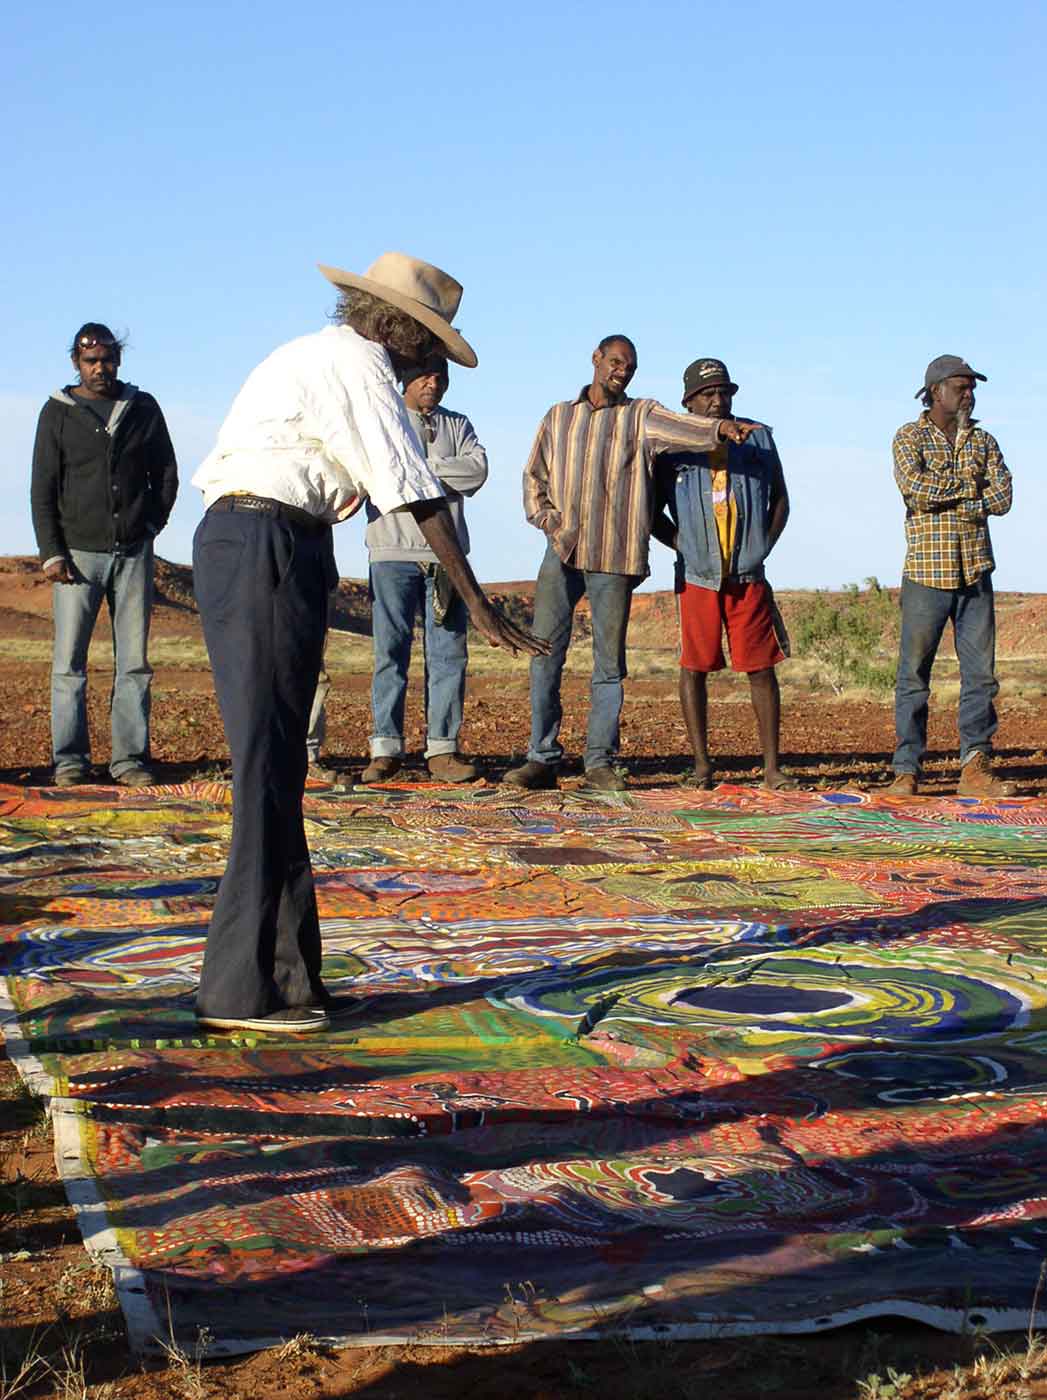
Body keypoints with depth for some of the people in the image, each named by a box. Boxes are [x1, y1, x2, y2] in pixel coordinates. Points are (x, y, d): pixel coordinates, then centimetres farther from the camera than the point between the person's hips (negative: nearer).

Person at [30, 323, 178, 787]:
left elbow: (166, 474, 18)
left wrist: (150, 525, 5)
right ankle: (70, 759, 0)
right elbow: (42, 488, 2)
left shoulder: (143, 408, 10)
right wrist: (51, 552, -7)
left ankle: (130, 757, 4)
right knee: (69, 662, -4)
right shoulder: (58, 413, 4)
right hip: (78, 553, -2)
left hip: (133, 552, 2)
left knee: (134, 661, 1)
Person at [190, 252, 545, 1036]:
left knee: (274, 763, 9)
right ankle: (243, 987, -9)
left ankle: (285, 974, 13)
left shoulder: (318, 356, 24)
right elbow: (416, 492, -12)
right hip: (268, 546, -10)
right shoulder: (359, 364, -7)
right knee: (269, 765, -10)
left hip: (233, 540, 10)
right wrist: (477, 604, -12)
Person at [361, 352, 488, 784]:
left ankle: (442, 748, 3)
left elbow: (478, 469, 0)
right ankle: (385, 748, -2)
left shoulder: (457, 425, 19)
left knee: (449, 651, 0)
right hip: (394, 551, -2)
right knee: (390, 650, -4)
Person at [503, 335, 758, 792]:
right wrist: (545, 517, 0)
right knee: (544, 653, -2)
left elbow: (676, 426, -12)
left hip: (614, 557, -2)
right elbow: (534, 475, 19)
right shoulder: (559, 417, 17)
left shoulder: (640, 415, 9)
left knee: (609, 662, 1)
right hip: (561, 551, 2)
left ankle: (600, 761, 7)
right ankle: (542, 759, 3)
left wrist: (718, 427, -32)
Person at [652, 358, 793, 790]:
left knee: (761, 668, 0)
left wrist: (762, 547, 6)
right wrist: (679, 542, -3)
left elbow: (780, 498, 16)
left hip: (749, 576, 1)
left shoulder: (758, 438, 9)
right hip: (698, 576, -1)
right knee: (695, 667, 0)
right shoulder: (672, 445, 4)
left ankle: (772, 768, 4)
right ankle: (701, 764, 7)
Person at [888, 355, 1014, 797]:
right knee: (914, 674, -2)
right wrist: (968, 484, -7)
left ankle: (975, 768, 9)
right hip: (927, 573, -4)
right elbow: (913, 486, -17)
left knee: (981, 673, 3)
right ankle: (906, 770, 2)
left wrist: (942, 496, -9)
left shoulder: (983, 441, 14)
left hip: (975, 574, 4)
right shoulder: (910, 437, 2)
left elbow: (1002, 497, 0)